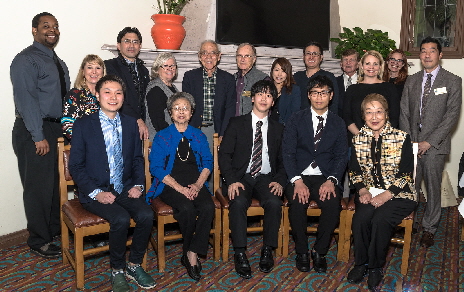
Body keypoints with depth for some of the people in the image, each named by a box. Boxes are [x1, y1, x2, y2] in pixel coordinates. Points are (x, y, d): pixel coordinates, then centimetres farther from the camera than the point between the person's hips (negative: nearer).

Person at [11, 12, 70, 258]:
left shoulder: (58, 62, 17)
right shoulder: (26, 60, -9)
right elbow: (26, 100, -16)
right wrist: (39, 137, -20)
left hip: (57, 129, 8)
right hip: (34, 132, -8)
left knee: (58, 182, 15)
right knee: (38, 187, -1)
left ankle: (56, 228, 32)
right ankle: (39, 241, 13)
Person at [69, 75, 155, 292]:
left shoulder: (131, 124, 9)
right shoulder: (83, 125, -3)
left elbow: (137, 158, 14)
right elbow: (76, 166, -4)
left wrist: (138, 185, -3)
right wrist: (96, 193, -16)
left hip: (125, 190, 4)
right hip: (96, 192, -3)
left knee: (146, 215, -23)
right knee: (120, 218, -29)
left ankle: (134, 265, 0)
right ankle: (117, 271, -4)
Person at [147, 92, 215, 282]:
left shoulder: (199, 136, 16)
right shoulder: (162, 137, 6)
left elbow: (208, 162, 9)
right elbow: (156, 168, -3)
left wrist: (198, 184, -11)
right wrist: (180, 188, -15)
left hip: (196, 184, 3)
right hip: (170, 184, -3)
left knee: (208, 207, -28)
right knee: (187, 209, -31)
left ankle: (192, 253, -16)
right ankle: (189, 252, -6)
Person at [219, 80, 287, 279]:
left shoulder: (278, 129, 14)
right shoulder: (237, 123, 7)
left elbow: (282, 160, 13)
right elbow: (224, 154, 0)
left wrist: (279, 180, -7)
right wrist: (232, 180, -15)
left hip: (265, 179, 2)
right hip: (241, 178, -1)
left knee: (275, 202, -29)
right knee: (238, 203, -32)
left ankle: (267, 251, -12)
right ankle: (240, 254, -21)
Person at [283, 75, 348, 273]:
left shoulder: (338, 123, 10)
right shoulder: (296, 119, 5)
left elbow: (341, 156, 4)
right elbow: (288, 153, -3)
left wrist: (332, 180, -15)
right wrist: (297, 181, -18)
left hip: (325, 178, 1)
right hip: (299, 176, -1)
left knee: (333, 204, -28)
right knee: (297, 203, -30)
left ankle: (319, 251, -6)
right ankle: (301, 252, -7)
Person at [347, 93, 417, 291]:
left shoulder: (402, 138, -5)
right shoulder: (359, 139, 6)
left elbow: (405, 175, -8)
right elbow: (354, 171, 9)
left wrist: (385, 196, -17)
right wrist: (363, 191, -9)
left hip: (398, 194, -3)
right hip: (369, 192, 3)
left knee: (380, 220, -29)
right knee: (360, 219, -26)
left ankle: (375, 267, -7)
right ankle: (361, 263, -4)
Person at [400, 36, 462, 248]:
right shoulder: (411, 81, 12)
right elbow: (404, 113, 9)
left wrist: (429, 142, -13)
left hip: (435, 144, -3)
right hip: (411, 142, 3)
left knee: (433, 187, 5)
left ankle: (429, 228, 18)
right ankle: (410, 222, 18)